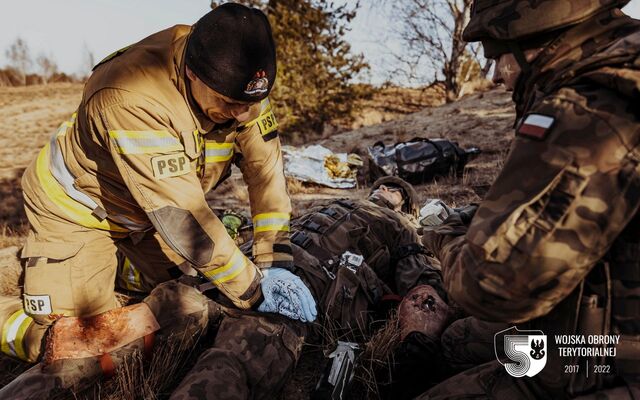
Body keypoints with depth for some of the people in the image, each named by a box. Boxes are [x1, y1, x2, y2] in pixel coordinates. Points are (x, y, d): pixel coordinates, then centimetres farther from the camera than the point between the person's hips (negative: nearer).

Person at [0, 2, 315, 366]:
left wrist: (275, 264, -24)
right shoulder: (132, 100, -38)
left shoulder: (237, 77, -20)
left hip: (148, 213, 6)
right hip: (77, 208, -5)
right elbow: (182, 215, -39)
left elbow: (265, 167, -18)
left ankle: (113, 261, 29)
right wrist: (255, 291, -32)